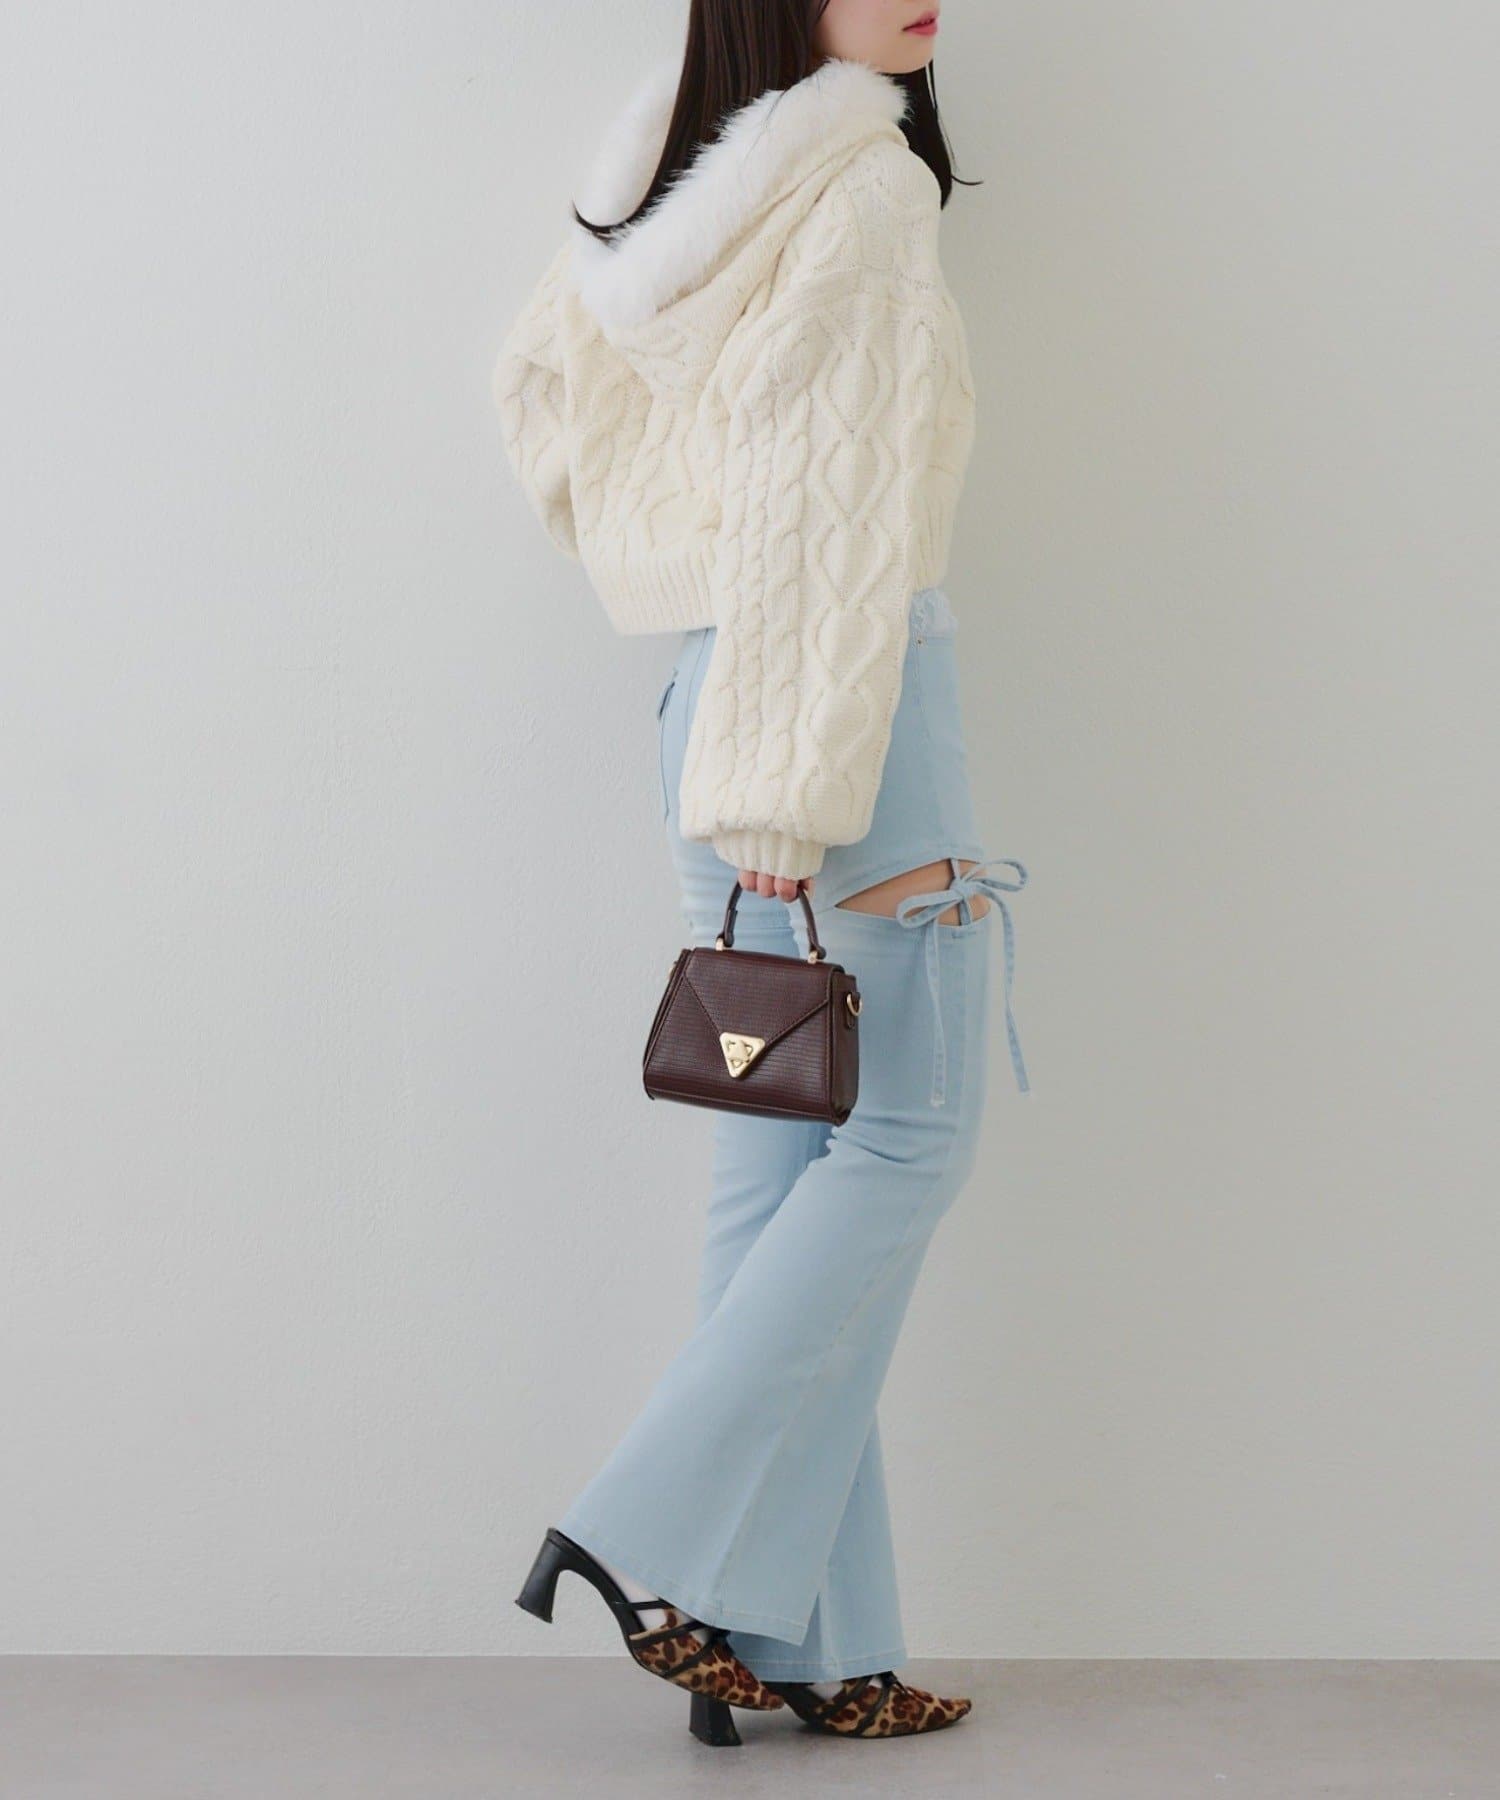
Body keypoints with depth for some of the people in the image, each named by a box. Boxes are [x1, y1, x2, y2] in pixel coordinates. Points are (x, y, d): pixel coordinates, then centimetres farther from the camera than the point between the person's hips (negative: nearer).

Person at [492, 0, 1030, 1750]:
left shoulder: (679, 161, 11)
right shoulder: (864, 183, -13)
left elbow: (539, 379, 23)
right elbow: (828, 507, -18)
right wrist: (801, 802, -19)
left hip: (708, 692, 9)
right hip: (855, 693, -9)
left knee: (781, 1164, 8)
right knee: (911, 1133, 1)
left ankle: (795, 1642, 13)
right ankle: (657, 1538, -1)